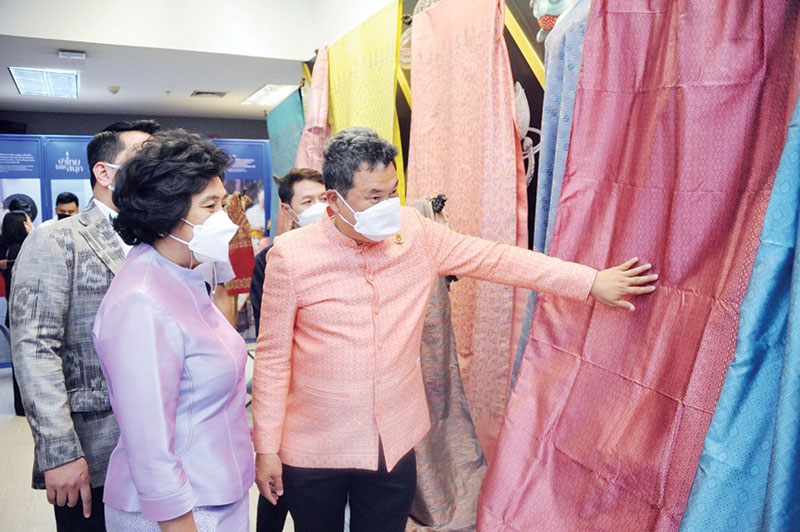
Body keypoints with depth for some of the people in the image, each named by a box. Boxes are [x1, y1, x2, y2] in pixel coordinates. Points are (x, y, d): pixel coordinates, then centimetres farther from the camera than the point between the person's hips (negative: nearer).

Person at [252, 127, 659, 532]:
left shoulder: (416, 233, -7)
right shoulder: (290, 255, -14)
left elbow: (496, 258, -4)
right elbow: (272, 356, -9)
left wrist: (592, 282, -6)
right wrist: (266, 447, -5)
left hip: (394, 442, 2)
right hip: (313, 451, -1)